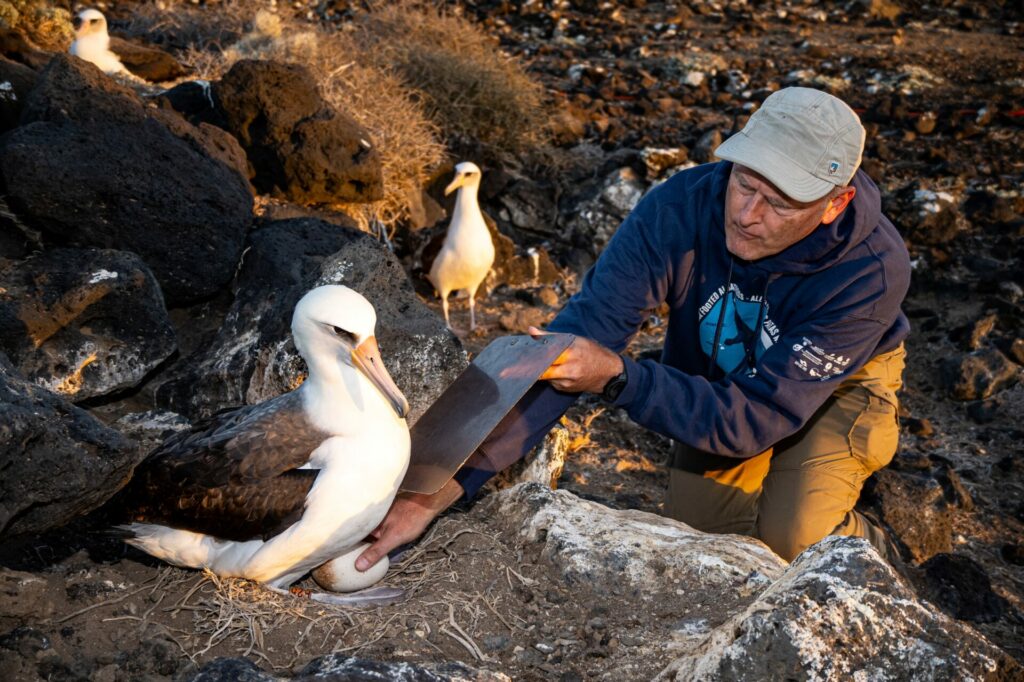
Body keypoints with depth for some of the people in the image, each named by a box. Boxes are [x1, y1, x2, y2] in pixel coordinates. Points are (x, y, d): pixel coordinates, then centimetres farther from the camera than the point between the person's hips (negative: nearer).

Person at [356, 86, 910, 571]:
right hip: (721, 381, 3)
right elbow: (572, 342, -37)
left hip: (843, 385, -2)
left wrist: (617, 377, -52)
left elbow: (756, 416, -37)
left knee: (793, 538, -25)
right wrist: (447, 484, -44)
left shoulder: (872, 270, -37)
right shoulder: (679, 208, -33)